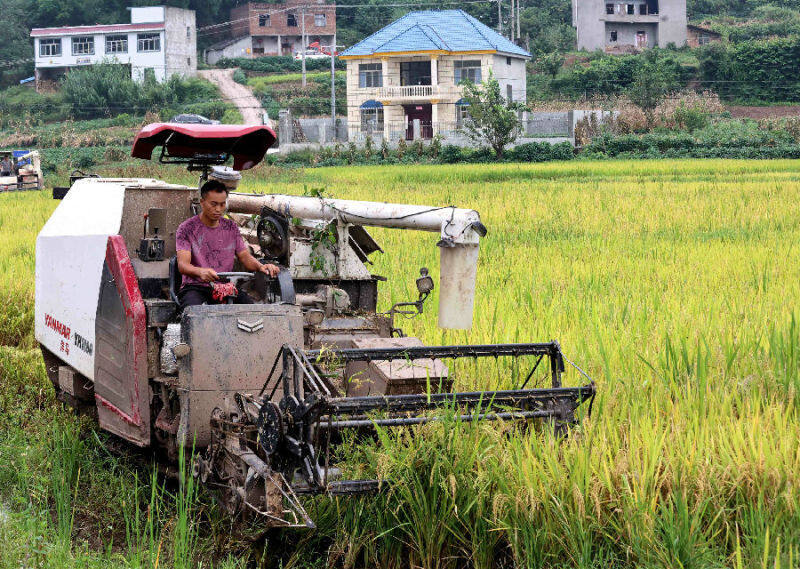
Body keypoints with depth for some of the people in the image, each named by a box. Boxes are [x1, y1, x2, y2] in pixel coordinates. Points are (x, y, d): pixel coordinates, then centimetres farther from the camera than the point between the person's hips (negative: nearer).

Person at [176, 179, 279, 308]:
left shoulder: (231, 228, 16)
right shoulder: (187, 228, 0)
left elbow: (245, 257, 11)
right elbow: (182, 265, -12)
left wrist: (260, 267, -14)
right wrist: (200, 271, -37)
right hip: (196, 287, -4)